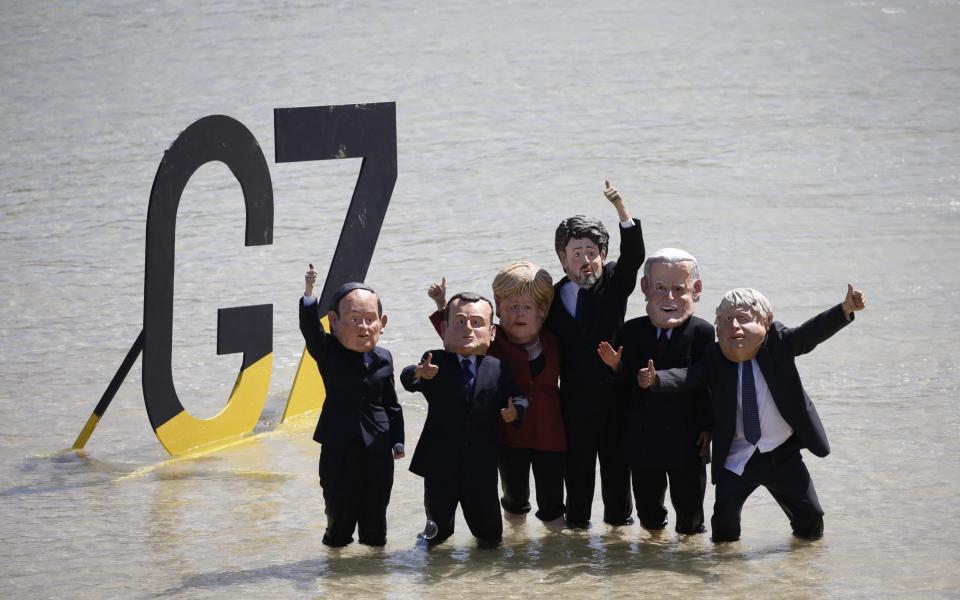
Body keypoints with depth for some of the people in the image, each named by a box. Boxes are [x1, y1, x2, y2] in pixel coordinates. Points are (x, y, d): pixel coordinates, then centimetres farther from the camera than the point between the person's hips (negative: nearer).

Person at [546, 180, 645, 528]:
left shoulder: (614, 284, 0)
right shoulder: (554, 298, 1)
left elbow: (633, 255, -16)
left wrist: (621, 209, -30)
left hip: (614, 390, 0)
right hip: (575, 393, 0)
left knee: (616, 456, 11)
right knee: (577, 457, 8)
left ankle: (618, 512, 23)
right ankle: (577, 516, 18)